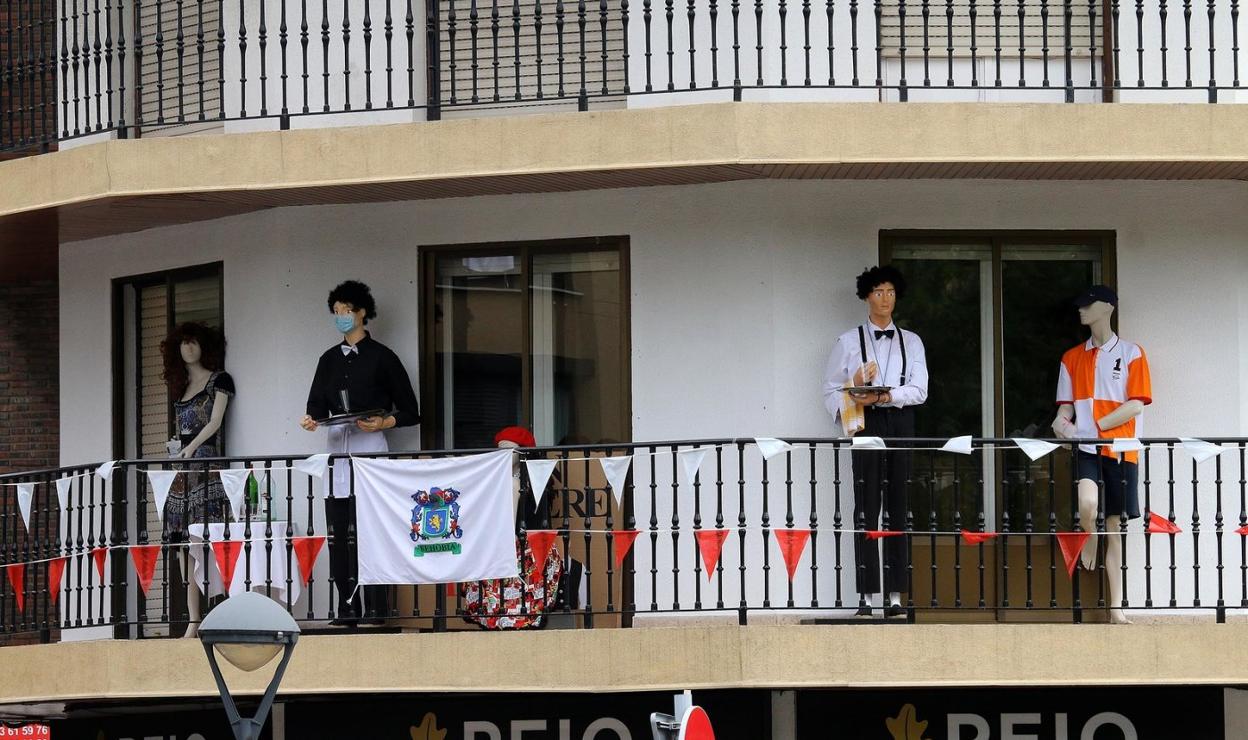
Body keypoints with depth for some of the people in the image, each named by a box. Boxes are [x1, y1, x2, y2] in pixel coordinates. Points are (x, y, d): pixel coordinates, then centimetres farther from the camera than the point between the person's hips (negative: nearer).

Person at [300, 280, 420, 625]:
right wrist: (311, 419, -7)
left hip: (371, 449, -5)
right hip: (337, 448, 5)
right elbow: (318, 405, 15)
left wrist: (382, 423, -12)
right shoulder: (329, 360, 19)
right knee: (339, 533, -2)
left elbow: (410, 412, 4)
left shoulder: (381, 357, 4)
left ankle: (376, 608, -12)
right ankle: (347, 608, -1)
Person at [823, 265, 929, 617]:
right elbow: (831, 388, 9)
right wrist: (845, 412, -11)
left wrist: (885, 396, -13)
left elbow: (919, 390, 3)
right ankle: (866, 596, -10)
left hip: (900, 421, 2)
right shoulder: (849, 341, 11)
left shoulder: (911, 342, 15)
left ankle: (895, 596, -2)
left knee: (896, 508, -1)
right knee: (866, 508, -7)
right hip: (866, 425, -2)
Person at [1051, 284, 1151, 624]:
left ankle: (1115, 607, 2)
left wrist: (1093, 426, -13)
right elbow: (1067, 405, 16)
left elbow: (1135, 405, -4)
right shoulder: (1072, 358, 15)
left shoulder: (1131, 353, 4)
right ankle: (1087, 562, -3)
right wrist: (1063, 423, -9)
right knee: (1087, 503, -29)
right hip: (1086, 448, 1)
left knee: (1113, 524, 1)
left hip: (1120, 450, -1)